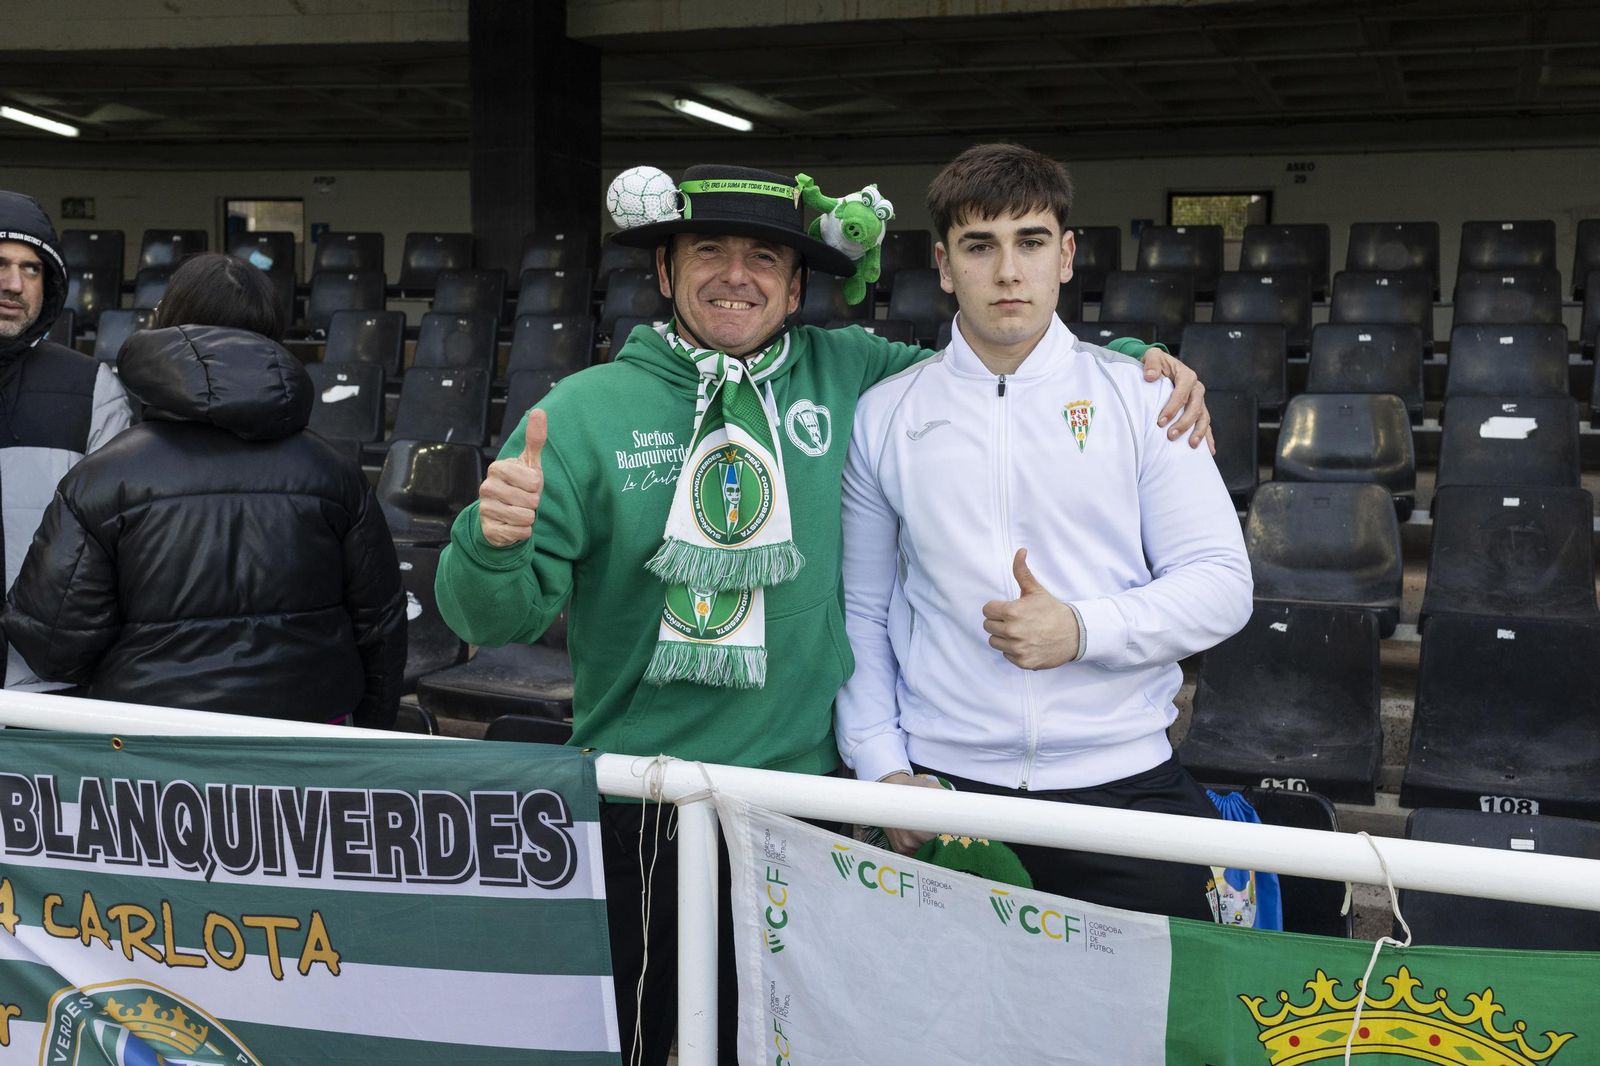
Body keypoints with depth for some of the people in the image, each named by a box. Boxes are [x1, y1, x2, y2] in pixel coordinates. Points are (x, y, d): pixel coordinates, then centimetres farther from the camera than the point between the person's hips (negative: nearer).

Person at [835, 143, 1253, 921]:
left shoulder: (1141, 397, 2)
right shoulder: (886, 416, 5)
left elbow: (1222, 585, -1)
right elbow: (862, 610, 8)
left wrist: (1082, 631, -15)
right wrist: (883, 768, -1)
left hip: (1123, 786, 0)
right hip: (945, 788, 1)